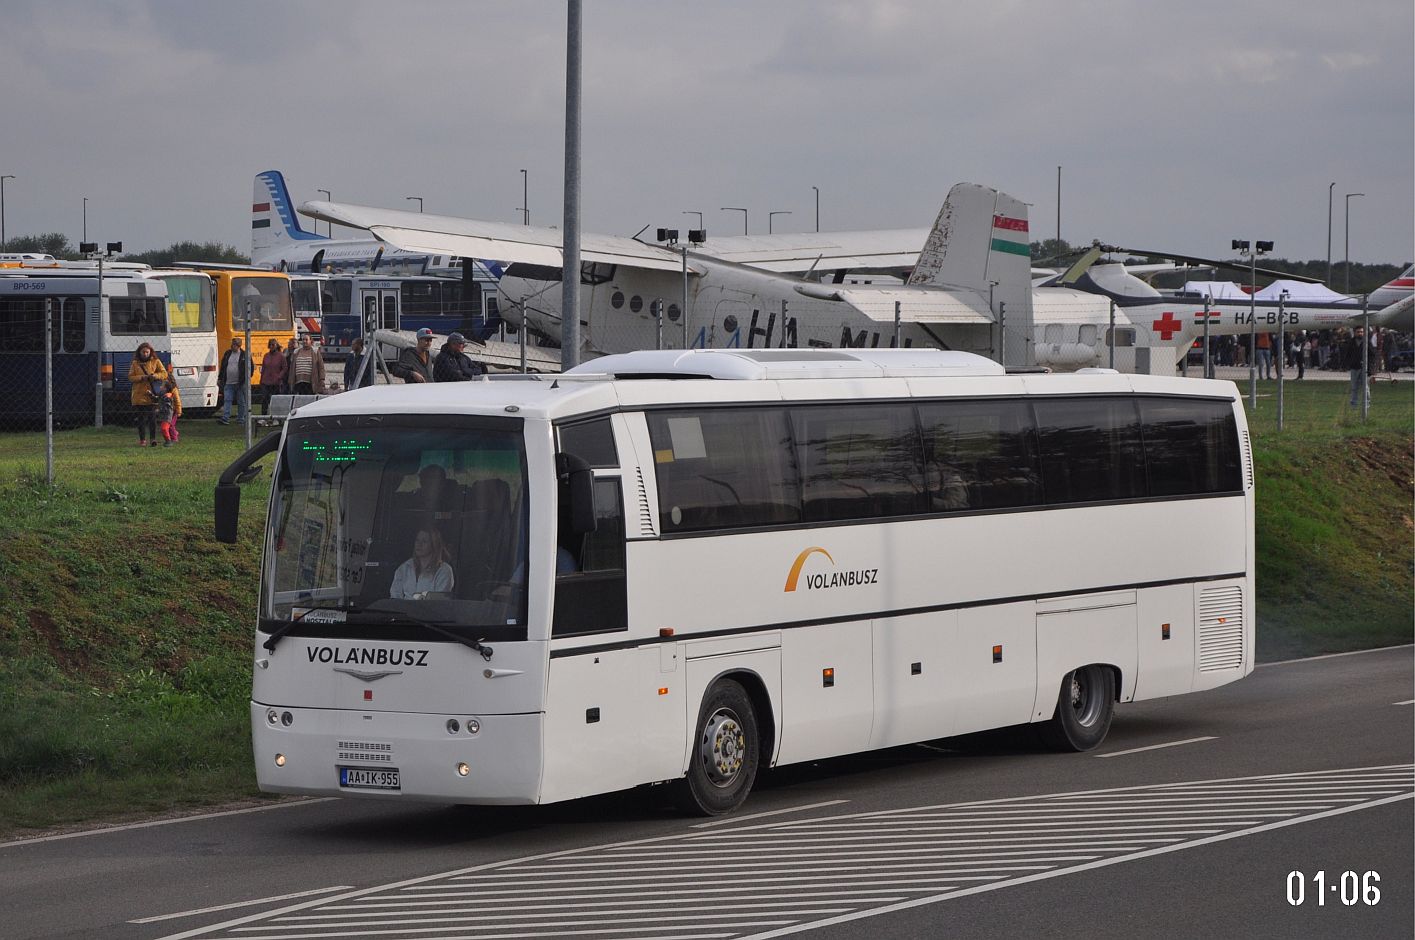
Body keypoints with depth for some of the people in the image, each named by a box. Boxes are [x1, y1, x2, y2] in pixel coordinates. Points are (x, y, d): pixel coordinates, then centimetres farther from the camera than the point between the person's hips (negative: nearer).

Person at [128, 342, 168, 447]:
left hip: (152, 395, -1)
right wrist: (141, 378, -13)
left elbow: (164, 374, 1)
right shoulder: (135, 363, 9)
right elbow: (130, 377, 4)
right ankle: (142, 440, 8)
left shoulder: (156, 362, 7)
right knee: (141, 419, 3)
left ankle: (153, 438, -3)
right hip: (139, 396, 1)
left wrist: (155, 376, -18)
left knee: (152, 418, -5)